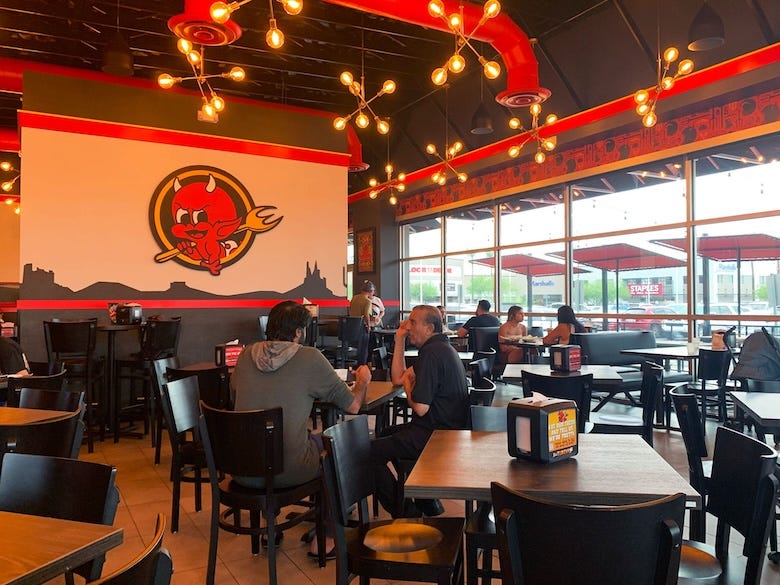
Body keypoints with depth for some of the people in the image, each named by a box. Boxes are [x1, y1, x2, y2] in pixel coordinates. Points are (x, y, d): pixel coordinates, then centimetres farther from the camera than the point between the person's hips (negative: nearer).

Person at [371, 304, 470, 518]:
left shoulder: (432, 353, -20)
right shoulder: (441, 348, 15)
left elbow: (420, 408, -24)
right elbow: (397, 378, 18)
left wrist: (408, 382, -5)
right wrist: (400, 340, 13)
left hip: (436, 434, -11)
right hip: (448, 428, 12)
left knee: (371, 451, -12)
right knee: (388, 434, 29)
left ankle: (407, 514, 0)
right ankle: (428, 504, 30)